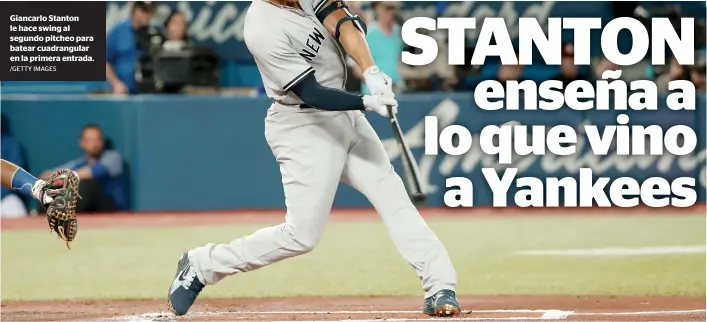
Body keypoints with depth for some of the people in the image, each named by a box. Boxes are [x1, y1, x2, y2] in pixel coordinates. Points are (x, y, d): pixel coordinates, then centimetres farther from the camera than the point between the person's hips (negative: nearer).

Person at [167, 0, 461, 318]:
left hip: (343, 112, 8)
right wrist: (368, 102, -36)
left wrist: (371, 72, -26)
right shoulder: (265, 30, -26)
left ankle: (439, 287, -4)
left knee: (391, 194, -3)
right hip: (303, 128, -8)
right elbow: (312, 94, -26)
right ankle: (201, 265, 9)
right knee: (301, 236, -6)